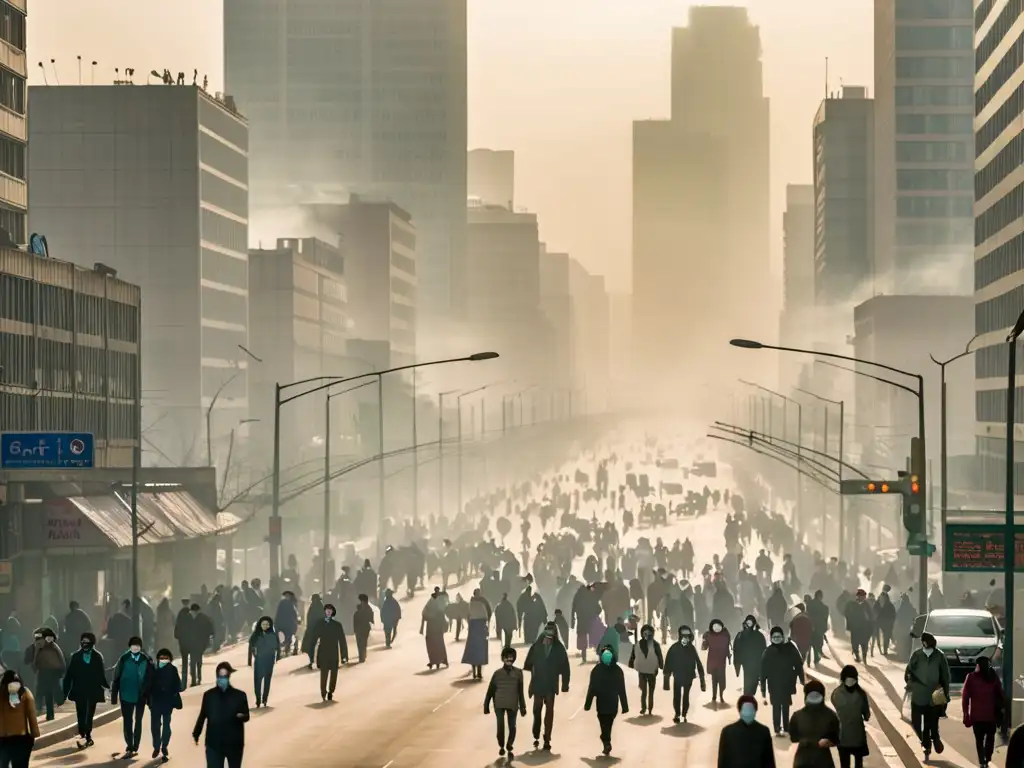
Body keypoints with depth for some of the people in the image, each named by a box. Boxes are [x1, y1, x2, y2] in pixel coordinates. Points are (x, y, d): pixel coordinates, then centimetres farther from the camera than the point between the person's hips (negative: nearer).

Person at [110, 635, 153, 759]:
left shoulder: (146, 660, -5)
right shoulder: (124, 659, -7)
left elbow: (150, 679, 1)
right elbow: (116, 678, -4)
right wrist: (114, 695, -5)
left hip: (141, 696, 1)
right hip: (126, 695, -1)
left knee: (138, 722, 12)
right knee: (127, 722, 0)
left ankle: (135, 748, 22)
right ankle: (129, 748, 3)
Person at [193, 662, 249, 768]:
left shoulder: (239, 695, -3)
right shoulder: (209, 695, 0)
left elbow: (247, 716, 0)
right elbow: (203, 715, 9)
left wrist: (242, 716, -23)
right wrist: (196, 733, 11)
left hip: (234, 743, 0)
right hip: (214, 743, 0)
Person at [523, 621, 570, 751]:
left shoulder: (559, 648, -3)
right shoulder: (536, 646, -3)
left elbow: (564, 667, -1)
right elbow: (528, 664, -2)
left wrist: (565, 684, -3)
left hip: (551, 685, 0)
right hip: (538, 684, 0)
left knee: (549, 711, 0)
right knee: (537, 710, 7)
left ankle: (547, 739, 3)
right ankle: (536, 737, 21)